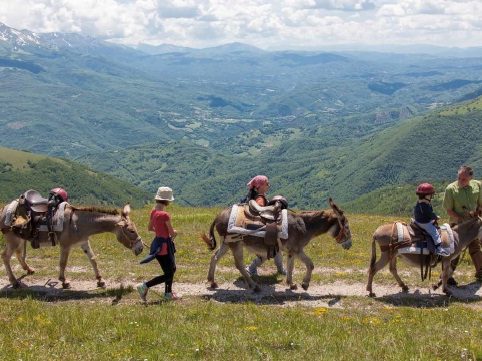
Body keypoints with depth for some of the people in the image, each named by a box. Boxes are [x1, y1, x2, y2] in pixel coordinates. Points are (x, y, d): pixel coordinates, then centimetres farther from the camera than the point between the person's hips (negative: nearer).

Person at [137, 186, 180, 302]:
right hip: (164, 245, -9)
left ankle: (168, 293, 32)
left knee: (172, 269, 23)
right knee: (168, 275, 1)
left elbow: (149, 228, 16)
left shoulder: (153, 212, 3)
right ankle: (145, 286, -5)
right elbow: (172, 233, -15)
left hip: (157, 243, 9)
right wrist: (175, 232, 7)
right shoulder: (165, 215, -22)